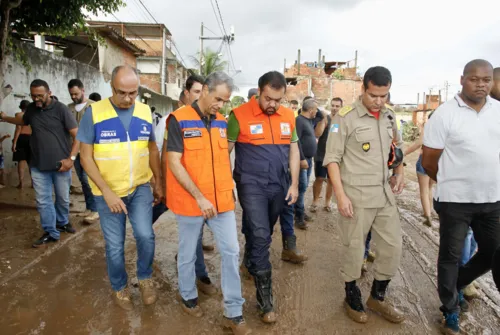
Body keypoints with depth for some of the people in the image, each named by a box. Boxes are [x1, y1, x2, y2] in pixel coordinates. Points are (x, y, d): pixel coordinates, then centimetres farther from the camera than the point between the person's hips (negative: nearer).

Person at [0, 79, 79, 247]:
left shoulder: (61, 109, -11)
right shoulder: (31, 109, 4)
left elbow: (77, 135, -12)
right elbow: (23, 121, 31)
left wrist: (71, 158, -18)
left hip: (60, 164, -3)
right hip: (38, 166, 4)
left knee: (63, 198, 12)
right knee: (43, 201, 5)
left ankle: (62, 223, 36)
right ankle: (51, 233, 17)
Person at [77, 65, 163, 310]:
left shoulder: (145, 112, -3)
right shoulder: (94, 113, -13)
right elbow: (86, 157, -10)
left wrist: (158, 184, 9)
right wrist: (107, 192, -17)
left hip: (140, 188, 2)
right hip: (108, 191, -1)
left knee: (146, 236, -11)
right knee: (114, 245, 9)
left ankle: (145, 277, 18)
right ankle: (119, 287, 35)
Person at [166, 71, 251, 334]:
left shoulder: (222, 122, 6)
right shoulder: (179, 120, -11)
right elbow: (174, 163, -15)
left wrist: (228, 187, 10)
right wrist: (199, 197, -19)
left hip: (222, 199, 5)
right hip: (190, 200, -4)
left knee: (231, 252, 5)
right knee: (188, 253, 14)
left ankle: (233, 313, 19)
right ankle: (188, 297, 39)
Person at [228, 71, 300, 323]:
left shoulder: (288, 116, 4)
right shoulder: (240, 115, -10)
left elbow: (293, 150, 10)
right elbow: (225, 151, -6)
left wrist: (294, 184, 6)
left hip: (279, 186, 5)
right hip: (251, 185, -5)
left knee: (263, 234, 19)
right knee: (260, 236, -10)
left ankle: (251, 265, 46)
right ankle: (264, 298, 2)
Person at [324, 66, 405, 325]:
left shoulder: (389, 117, 9)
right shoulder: (345, 117, -11)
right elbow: (332, 158, -12)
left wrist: (399, 171, 11)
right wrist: (340, 195, -17)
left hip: (385, 194, 6)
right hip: (356, 195, -6)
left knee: (393, 246, 12)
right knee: (354, 249, 7)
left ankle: (377, 297, 33)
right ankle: (352, 297, 31)